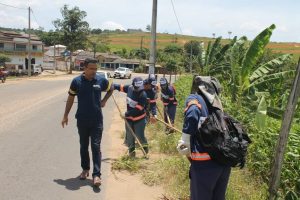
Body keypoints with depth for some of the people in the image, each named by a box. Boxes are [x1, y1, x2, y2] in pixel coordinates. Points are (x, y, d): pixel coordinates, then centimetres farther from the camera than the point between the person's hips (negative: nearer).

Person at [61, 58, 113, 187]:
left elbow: (111, 89, 17)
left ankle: (96, 175, -1)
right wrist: (65, 115, 4)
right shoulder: (77, 81, -5)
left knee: (96, 146, -3)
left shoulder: (101, 80, -3)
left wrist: (104, 100, 5)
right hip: (82, 119, 1)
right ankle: (85, 169, 30)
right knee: (83, 146, 13)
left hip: (97, 120, -1)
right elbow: (70, 98, 4)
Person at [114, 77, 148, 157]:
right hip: (129, 117, 5)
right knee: (130, 135, 9)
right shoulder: (129, 88, -9)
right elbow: (121, 87, 13)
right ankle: (131, 149, 28)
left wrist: (126, 114, -23)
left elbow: (137, 109, -25)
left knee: (140, 135, -1)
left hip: (139, 118, -4)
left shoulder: (143, 95, -24)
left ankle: (145, 146, 27)